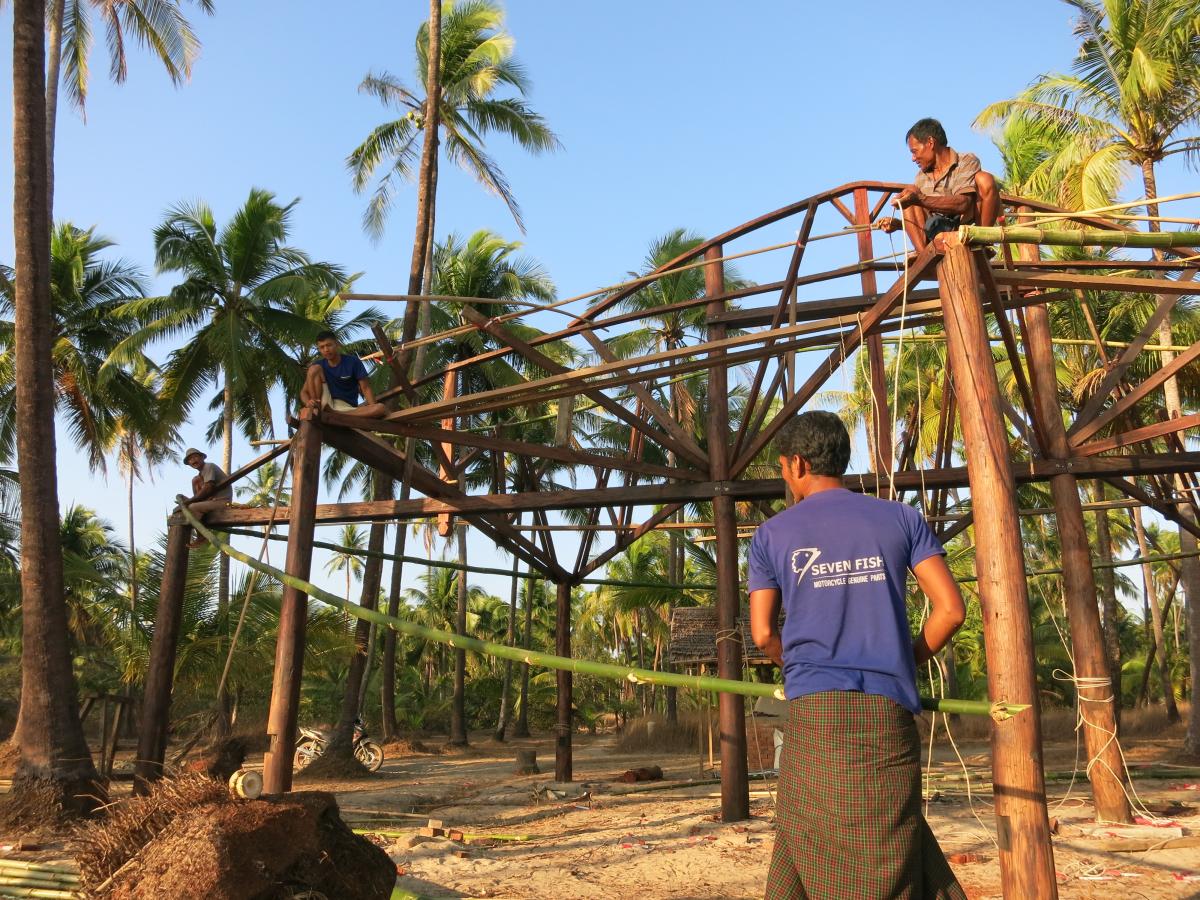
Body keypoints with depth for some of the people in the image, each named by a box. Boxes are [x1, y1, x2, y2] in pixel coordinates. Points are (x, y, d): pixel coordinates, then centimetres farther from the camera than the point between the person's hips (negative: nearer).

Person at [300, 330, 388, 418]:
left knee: (381, 408, -30)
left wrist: (373, 409, -20)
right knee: (314, 368, -14)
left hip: (347, 408, -1)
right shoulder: (319, 365, 4)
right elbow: (304, 391, 3)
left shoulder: (353, 362, 0)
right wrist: (308, 402, -23)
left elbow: (365, 388, -1)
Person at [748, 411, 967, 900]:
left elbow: (763, 634, 5)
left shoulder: (771, 534, 7)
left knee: (811, 857, 6)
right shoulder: (901, 518, 9)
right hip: (888, 711, 1)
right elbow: (950, 609, 3)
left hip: (813, 712, -1)